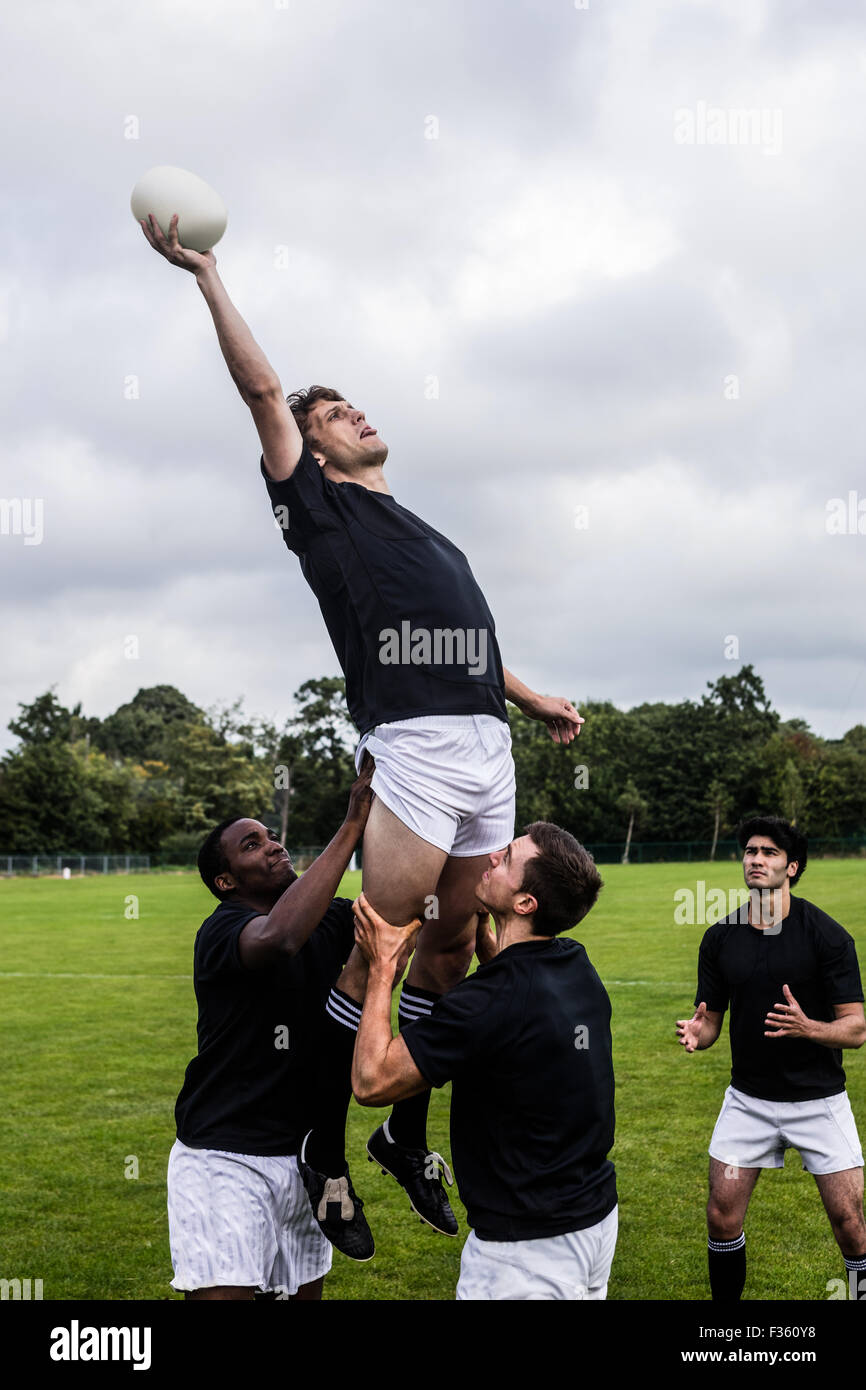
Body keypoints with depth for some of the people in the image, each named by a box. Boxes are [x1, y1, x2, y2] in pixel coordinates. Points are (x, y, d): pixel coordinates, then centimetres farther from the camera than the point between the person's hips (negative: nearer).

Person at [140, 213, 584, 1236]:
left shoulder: (419, 532, 28)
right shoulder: (320, 507, 7)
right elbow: (262, 389, 0)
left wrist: (537, 701, 34)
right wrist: (206, 274, -1)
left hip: (487, 742, 7)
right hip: (414, 746, -7)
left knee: (453, 942, 10)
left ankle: (407, 1136, 21)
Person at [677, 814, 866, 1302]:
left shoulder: (827, 934, -12)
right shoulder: (719, 938, 0)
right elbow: (712, 1021, 7)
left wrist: (808, 1027, -32)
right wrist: (697, 1033, -17)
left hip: (819, 1098, -3)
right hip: (749, 1096, 3)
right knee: (722, 1219, 3)